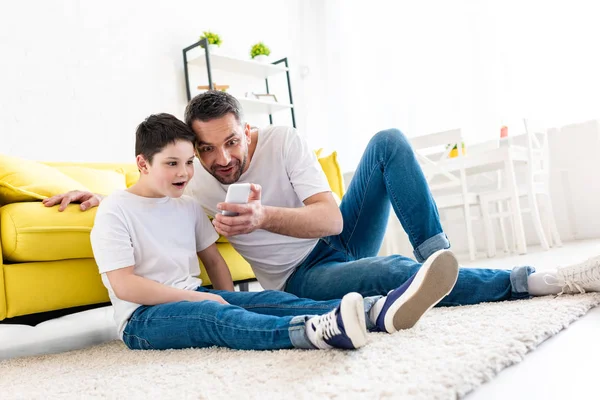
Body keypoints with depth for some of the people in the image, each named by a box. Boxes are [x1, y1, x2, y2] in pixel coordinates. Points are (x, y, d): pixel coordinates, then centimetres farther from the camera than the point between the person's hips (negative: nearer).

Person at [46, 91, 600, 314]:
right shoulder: (195, 184, -8)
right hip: (302, 278, -2)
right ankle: (536, 280, -24)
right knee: (397, 272, -36)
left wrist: (264, 217, -38)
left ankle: (436, 255, -22)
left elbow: (331, 219, -20)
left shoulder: (284, 142, -12)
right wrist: (100, 199, -8)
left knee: (389, 142, -15)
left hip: (342, 242, 3)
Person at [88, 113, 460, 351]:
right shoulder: (115, 210, -8)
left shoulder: (188, 206, 12)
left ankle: (379, 310, -41)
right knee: (213, 316, -37)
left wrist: (229, 303, -4)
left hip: (196, 298, 6)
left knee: (269, 299, -21)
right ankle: (316, 331, -64)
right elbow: (123, 285, -16)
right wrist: (197, 297, -19)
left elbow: (213, 259, 15)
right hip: (143, 317, -5)